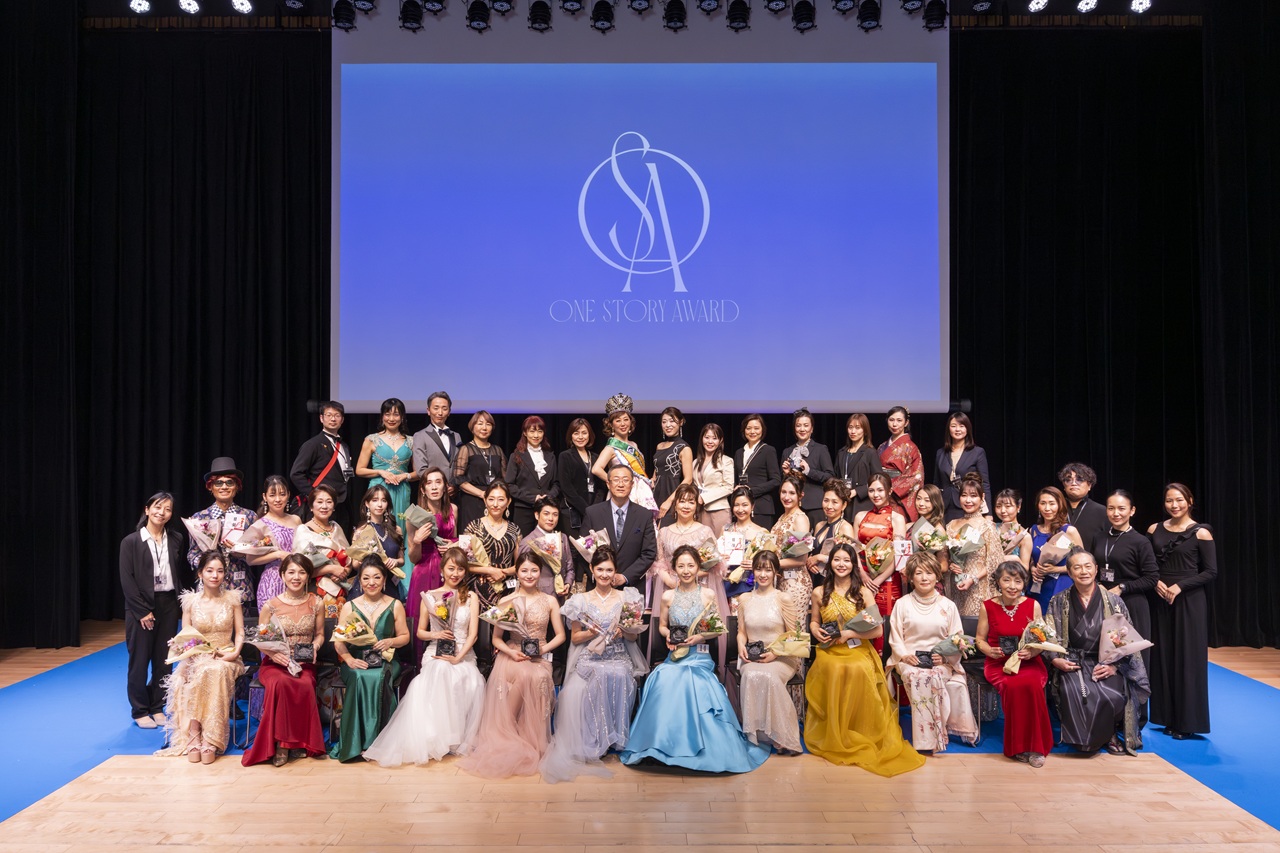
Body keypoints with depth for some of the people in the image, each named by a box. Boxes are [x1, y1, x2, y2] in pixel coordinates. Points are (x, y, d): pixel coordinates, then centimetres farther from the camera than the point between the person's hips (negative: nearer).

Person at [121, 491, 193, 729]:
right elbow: (126, 580, -8)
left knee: (164, 660, 8)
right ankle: (140, 711, 18)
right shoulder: (131, 542, -4)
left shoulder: (176, 539, 6)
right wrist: (143, 611, -12)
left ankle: (157, 707, 22)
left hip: (168, 605, 3)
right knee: (139, 660, 4)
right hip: (140, 607, -3)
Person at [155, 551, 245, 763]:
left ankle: (209, 740, -35)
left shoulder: (232, 598, 5)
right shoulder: (191, 600, 5)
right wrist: (205, 650, -13)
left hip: (226, 657, 0)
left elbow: (240, 632, 7)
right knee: (205, 671, -37)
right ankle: (195, 736, -33)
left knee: (217, 671, -37)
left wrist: (235, 652, -12)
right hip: (197, 657, 0)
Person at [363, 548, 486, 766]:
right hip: (435, 653, 0)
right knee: (441, 671, -38)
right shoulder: (430, 596, 12)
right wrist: (435, 634, -7)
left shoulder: (471, 597, 10)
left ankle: (461, 738, -18)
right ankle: (435, 738, -30)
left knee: (473, 682, -35)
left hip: (464, 655, 0)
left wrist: (458, 657, -13)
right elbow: (420, 632, 15)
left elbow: (472, 633, 2)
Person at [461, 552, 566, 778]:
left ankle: (532, 741, -19)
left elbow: (560, 635, 9)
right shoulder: (505, 602, 6)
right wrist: (511, 652, -10)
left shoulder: (549, 601, 9)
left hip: (540, 658, 1)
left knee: (537, 677, -36)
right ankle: (509, 738, -19)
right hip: (512, 656, -1)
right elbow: (496, 638, 9)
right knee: (523, 674, -36)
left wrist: (544, 648, -10)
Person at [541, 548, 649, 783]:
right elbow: (574, 637, 10)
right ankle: (588, 744, -16)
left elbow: (634, 636, 13)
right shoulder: (581, 600, 8)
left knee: (619, 679, -35)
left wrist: (622, 631, -10)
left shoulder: (626, 598, 9)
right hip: (589, 662, 0)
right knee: (575, 691, -32)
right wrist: (591, 633, -10)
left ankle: (615, 739, -17)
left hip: (619, 661, 0)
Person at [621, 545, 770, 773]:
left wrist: (700, 637, -11)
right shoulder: (668, 596, 7)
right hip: (675, 656, 2)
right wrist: (668, 635, -5)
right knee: (664, 683, -28)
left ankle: (698, 745, -12)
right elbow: (662, 626, 17)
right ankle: (665, 744, -10)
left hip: (699, 657, -2)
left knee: (693, 684, -31)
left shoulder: (708, 595, 2)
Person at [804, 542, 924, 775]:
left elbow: (878, 630, -1)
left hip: (858, 650, -1)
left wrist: (848, 634, -12)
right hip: (829, 651, 1)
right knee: (834, 671, -33)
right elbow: (813, 622, 22)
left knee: (859, 671, -35)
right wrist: (816, 631, -2)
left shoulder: (864, 593, 3)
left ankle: (862, 736, -15)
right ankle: (834, 737, -15)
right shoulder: (819, 593, 9)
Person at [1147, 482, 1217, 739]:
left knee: (1187, 658, 1)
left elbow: (1211, 572, -7)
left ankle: (1188, 721, 11)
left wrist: (1180, 586, -16)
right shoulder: (1154, 530, 7)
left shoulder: (1200, 532, -5)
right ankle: (1168, 717, 18)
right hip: (1161, 600, 4)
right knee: (1163, 657, 7)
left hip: (1189, 601, -4)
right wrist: (1156, 582, -8)